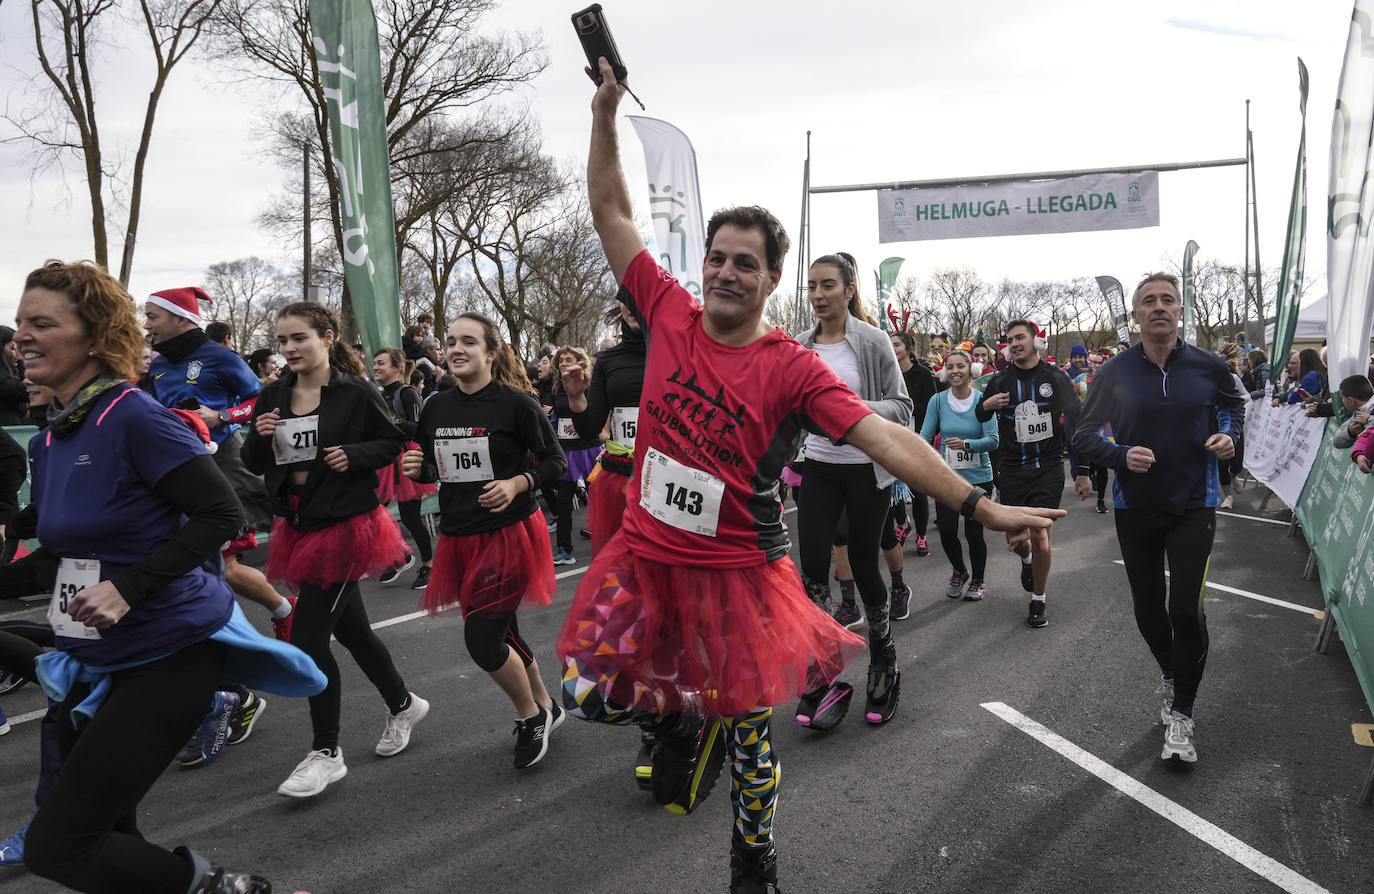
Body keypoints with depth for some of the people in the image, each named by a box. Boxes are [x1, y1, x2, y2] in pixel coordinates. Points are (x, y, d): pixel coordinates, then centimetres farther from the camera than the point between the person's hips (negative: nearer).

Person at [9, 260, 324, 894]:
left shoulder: (134, 417, -17)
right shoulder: (46, 443, 8)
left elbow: (221, 514, -20)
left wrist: (127, 589, -24)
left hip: (167, 655, -8)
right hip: (94, 661, 9)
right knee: (105, 834, 18)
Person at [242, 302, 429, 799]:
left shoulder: (356, 393, -10)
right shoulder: (272, 396, 5)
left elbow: (395, 442, -2)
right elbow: (255, 464, 11)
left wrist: (355, 454, -18)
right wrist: (260, 437, -10)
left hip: (345, 525, -7)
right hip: (298, 525, 7)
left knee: (307, 638, -8)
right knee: (350, 630, 18)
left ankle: (325, 753, 8)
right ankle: (403, 704, 40)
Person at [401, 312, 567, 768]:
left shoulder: (515, 403, -12)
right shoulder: (435, 409, 5)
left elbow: (555, 461, -6)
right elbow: (432, 470, 16)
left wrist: (517, 483, -22)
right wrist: (417, 468, -5)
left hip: (508, 534, -6)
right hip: (459, 537, 6)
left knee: (482, 639, -9)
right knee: (500, 633, 16)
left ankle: (530, 715, 18)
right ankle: (546, 706, 40)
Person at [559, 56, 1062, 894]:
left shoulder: (792, 367, -13)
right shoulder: (671, 313, -3)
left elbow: (886, 437, -18)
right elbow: (612, 211, 3)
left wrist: (980, 504, -25)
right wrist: (607, 108, -2)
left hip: (737, 573, -3)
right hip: (645, 557, 3)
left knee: (749, 734, 11)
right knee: (590, 693, 0)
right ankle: (682, 715, 31)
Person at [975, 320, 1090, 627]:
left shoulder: (1056, 378, -2)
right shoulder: (1000, 381, 3)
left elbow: (1076, 424, 1)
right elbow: (979, 420, 14)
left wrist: (1082, 471, -2)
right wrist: (985, 406, -11)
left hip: (1048, 467, -2)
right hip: (1011, 470, 2)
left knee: (1040, 537, -8)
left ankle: (1038, 601, 12)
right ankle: (1027, 560, 46)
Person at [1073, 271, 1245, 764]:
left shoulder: (1209, 367, -4)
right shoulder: (1115, 372, -6)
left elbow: (1234, 404, 17)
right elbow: (1084, 434, 0)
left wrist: (1228, 434, -4)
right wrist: (1121, 456, -18)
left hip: (1194, 504, -1)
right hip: (1136, 506, 1)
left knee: (1186, 608, -9)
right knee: (1148, 608, 13)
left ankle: (1180, 714, 7)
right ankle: (1170, 674, 43)